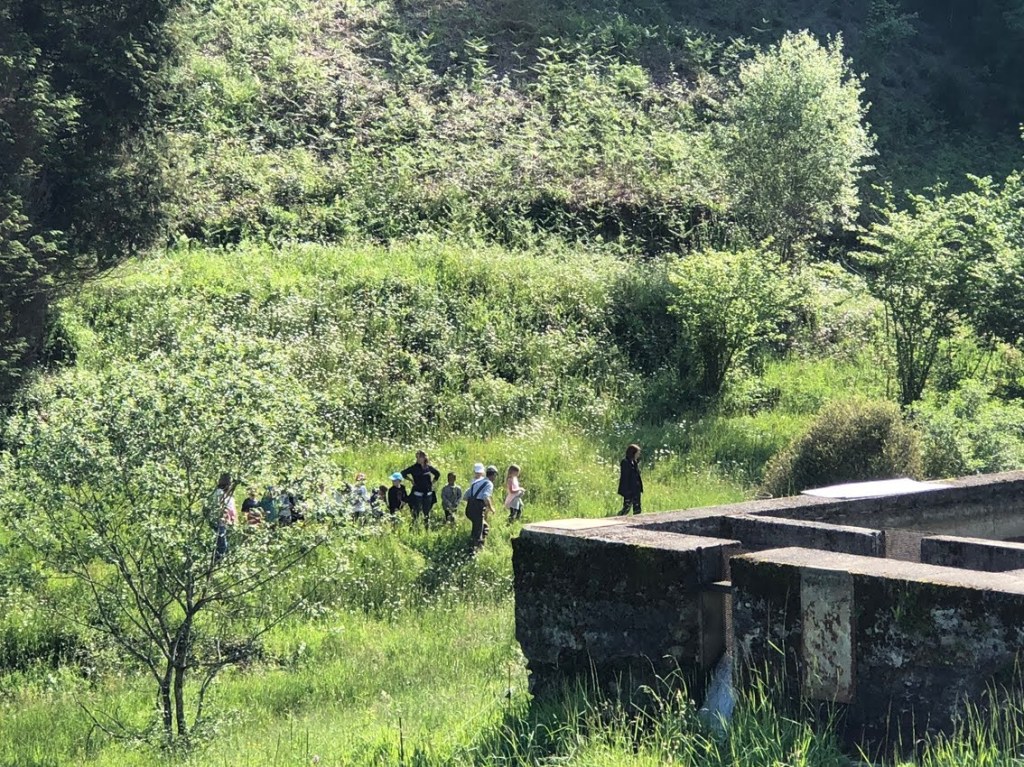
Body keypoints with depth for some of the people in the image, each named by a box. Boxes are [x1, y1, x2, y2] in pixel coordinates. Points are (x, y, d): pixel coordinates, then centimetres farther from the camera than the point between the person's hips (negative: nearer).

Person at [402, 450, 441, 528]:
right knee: (416, 512, -6)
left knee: (426, 513, 10)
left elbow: (437, 474, 22)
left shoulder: (428, 468, 5)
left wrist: (432, 482, 12)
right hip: (417, 493, -3)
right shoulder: (414, 468, -4)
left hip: (428, 493, 3)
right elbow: (403, 473, -1)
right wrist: (411, 480, -3)